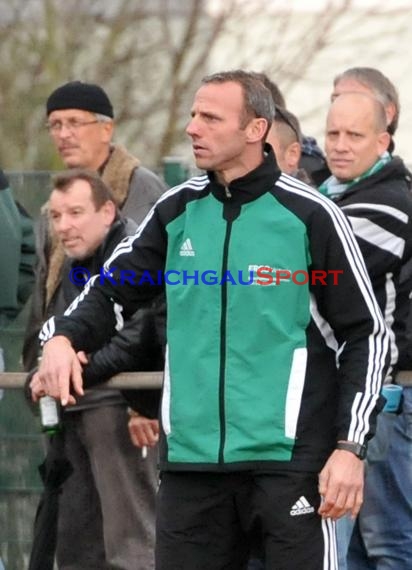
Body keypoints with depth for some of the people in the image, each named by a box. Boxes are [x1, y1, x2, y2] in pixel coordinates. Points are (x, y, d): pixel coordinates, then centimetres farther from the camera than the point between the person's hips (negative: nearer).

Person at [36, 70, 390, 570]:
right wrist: (63, 337, -4)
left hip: (288, 460, -5)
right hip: (190, 461, 5)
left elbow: (366, 333, -1)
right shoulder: (177, 210, 10)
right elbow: (113, 289, 18)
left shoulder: (309, 215, -4)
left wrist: (350, 448, -8)